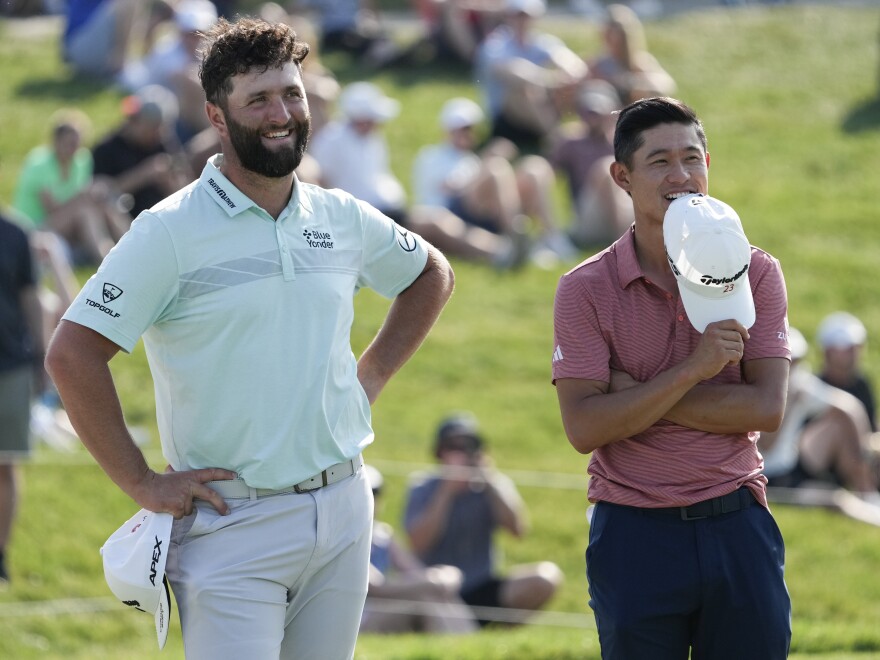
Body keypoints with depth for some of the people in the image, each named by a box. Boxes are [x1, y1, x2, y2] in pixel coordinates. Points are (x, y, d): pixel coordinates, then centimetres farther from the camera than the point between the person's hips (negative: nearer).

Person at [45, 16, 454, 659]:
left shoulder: (343, 219, 8)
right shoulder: (170, 232, -9)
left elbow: (432, 275, 28)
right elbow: (72, 353, -13)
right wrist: (141, 483, -12)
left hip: (343, 509, 5)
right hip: (232, 525, -5)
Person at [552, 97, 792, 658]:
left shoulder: (756, 273, 3)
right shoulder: (586, 290, -2)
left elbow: (767, 407, -7)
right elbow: (584, 428, -12)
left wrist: (637, 396, -11)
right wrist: (693, 369, -19)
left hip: (736, 524, 2)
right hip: (635, 533, -1)